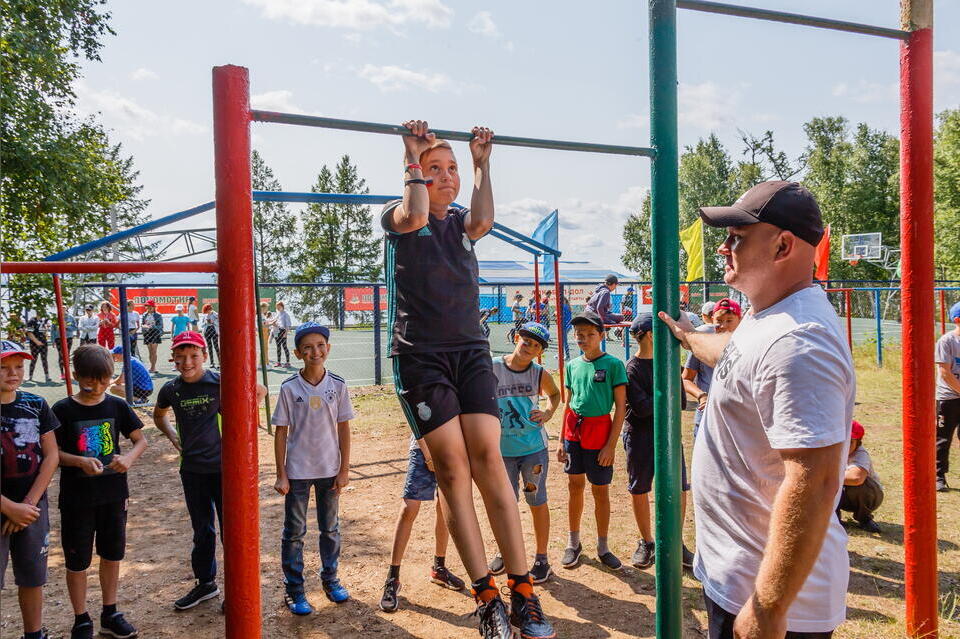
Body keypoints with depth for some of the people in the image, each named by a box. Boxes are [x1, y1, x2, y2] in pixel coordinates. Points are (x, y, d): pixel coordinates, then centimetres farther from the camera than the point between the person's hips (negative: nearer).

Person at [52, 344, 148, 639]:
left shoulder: (117, 406, -2)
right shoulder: (63, 410, -9)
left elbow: (141, 439, 4)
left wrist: (129, 457, -16)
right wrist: (79, 461, -24)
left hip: (113, 495, 3)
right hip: (77, 498, -2)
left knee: (112, 555, 14)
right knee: (77, 561, 8)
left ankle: (110, 614, 31)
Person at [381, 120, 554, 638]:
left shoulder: (461, 221, 17)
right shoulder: (396, 215, 7)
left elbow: (483, 221, -7)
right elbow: (415, 216, -18)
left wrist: (482, 162, 1)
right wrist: (413, 153, -6)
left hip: (471, 351, 3)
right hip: (420, 355, -3)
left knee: (489, 461, -8)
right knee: (452, 467, -9)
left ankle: (523, 594, -5)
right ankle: (486, 597, -2)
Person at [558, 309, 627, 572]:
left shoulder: (613, 365, -7)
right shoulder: (572, 365, 8)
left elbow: (621, 407, -8)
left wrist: (611, 444, -12)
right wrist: (562, 439, 11)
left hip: (599, 430, -4)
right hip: (574, 430, 4)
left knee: (600, 490, 5)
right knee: (575, 486, 11)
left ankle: (602, 547, 21)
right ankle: (573, 543, 25)